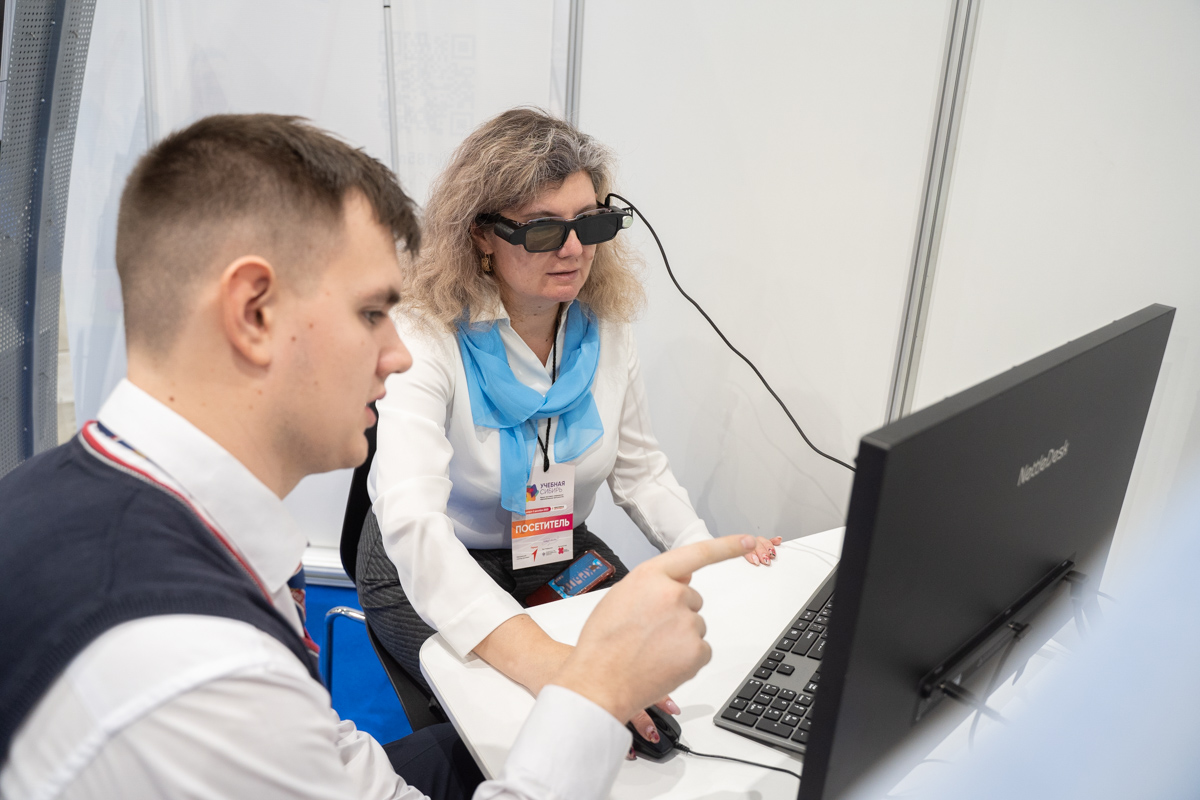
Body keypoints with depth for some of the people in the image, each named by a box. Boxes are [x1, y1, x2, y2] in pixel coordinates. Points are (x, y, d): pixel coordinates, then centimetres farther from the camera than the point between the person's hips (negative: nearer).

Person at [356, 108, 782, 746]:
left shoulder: (604, 331, -7)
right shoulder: (427, 337, -26)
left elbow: (641, 472, 3)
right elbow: (411, 521, -39)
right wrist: (543, 660, -53)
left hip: (562, 552, 5)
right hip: (430, 572, -5)